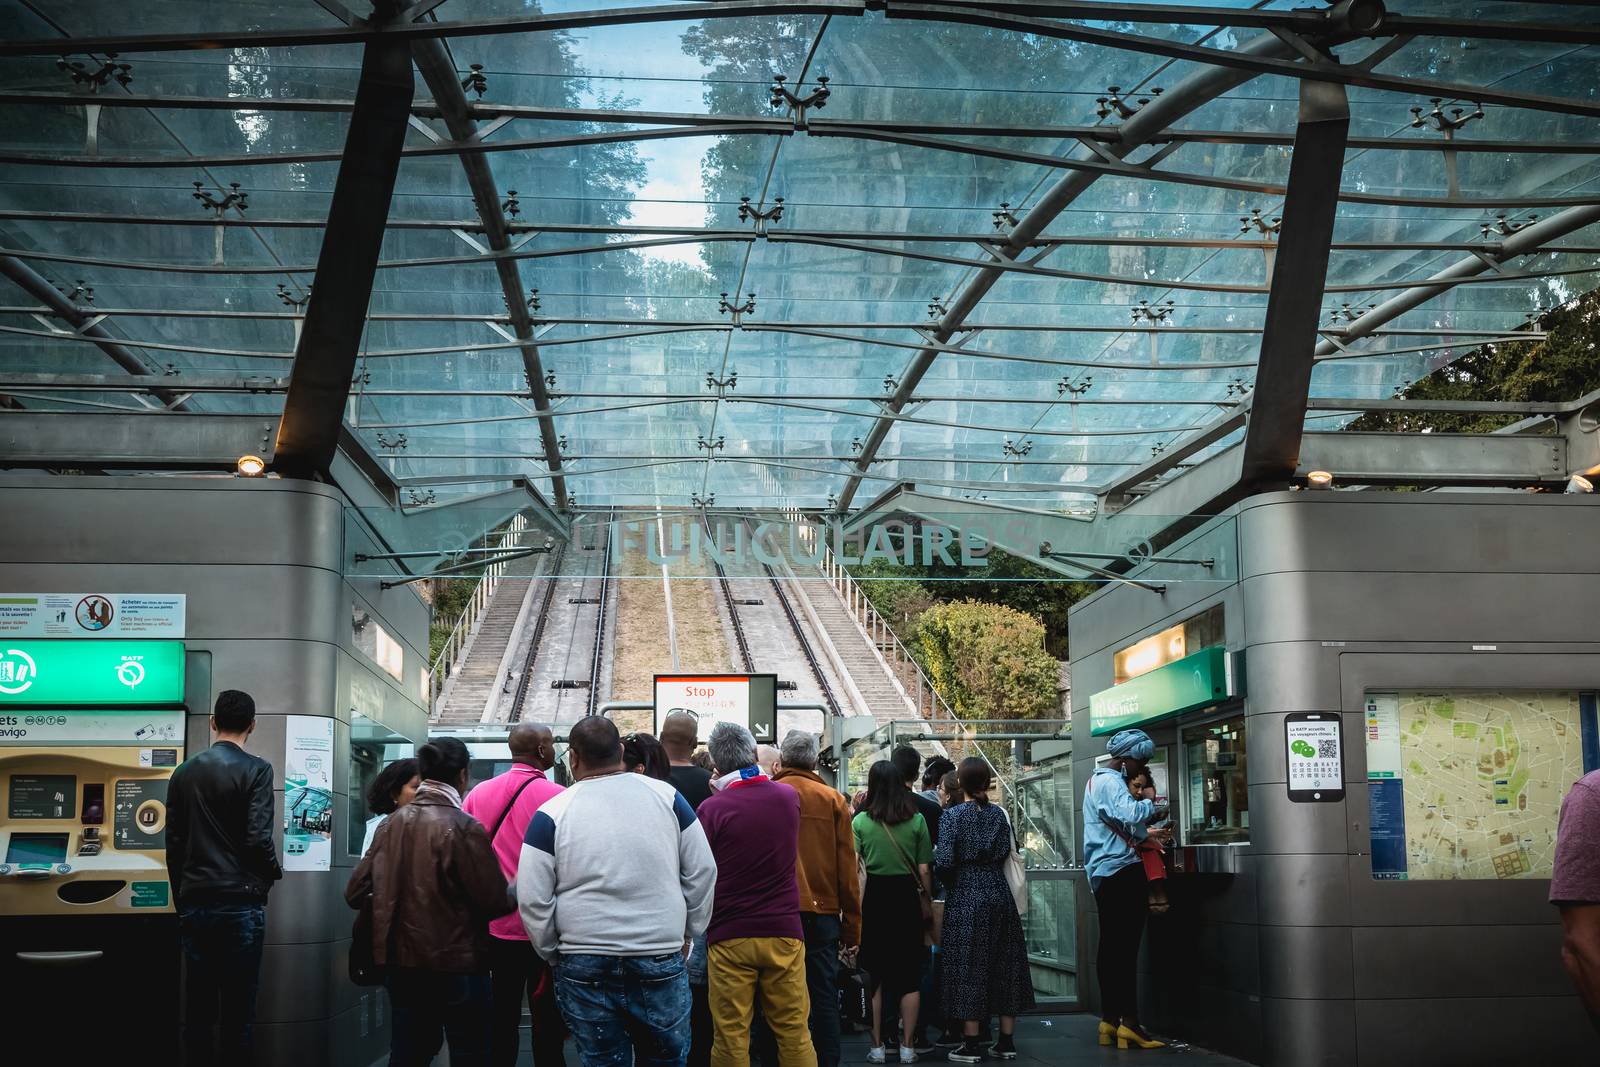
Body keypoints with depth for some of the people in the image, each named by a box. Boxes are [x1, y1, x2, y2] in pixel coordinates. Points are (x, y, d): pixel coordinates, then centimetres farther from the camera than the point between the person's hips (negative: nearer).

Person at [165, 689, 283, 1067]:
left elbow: (174, 842, 11)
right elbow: (258, 838, -13)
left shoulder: (184, 772, 9)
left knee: (198, 1006, 8)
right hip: (241, 902, -5)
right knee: (238, 1007, 1)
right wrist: (274, 873, 7)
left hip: (194, 903, 5)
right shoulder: (255, 770, -7)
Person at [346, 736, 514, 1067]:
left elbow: (356, 893, 2)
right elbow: (496, 902, -16)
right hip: (456, 964, -6)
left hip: (399, 961, 6)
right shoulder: (464, 828, -16)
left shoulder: (391, 823, 0)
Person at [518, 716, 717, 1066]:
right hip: (661, 959, 1)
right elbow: (703, 873, 4)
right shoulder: (666, 796, 0)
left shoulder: (552, 813, -5)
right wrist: (687, 934, 16)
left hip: (584, 967, -1)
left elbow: (532, 899, -4)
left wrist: (553, 954, 10)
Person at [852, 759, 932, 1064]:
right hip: (906, 896, 0)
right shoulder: (917, 820, -2)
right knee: (909, 975, 9)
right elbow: (923, 870, -3)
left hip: (874, 898, 0)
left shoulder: (860, 821, -4)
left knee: (875, 975, 9)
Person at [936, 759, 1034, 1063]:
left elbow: (944, 862, -12)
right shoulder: (999, 813, 4)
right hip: (999, 895, 4)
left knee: (969, 967, 1)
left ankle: (971, 1045, 3)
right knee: (1004, 963, 10)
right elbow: (1011, 851, 5)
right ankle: (1006, 1041, 14)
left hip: (966, 898, -4)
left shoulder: (953, 815, -8)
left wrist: (950, 884, 7)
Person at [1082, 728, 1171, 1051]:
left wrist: (1145, 834, 21)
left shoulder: (1097, 780, 19)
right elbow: (1129, 813, -31)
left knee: (1111, 946, 12)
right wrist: (1151, 806, -13)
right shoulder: (1111, 782, -13)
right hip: (1121, 871, -10)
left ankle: (1109, 1019, 15)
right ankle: (1129, 1022, -11)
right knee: (1126, 948, -10)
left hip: (1103, 873, 10)